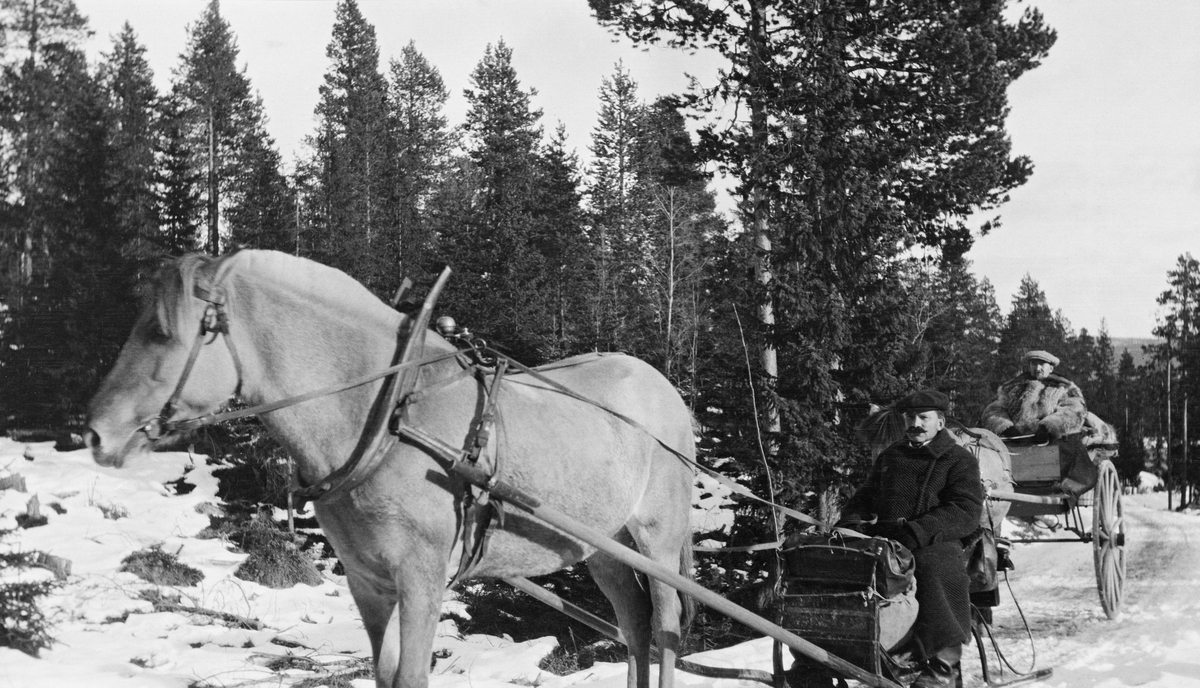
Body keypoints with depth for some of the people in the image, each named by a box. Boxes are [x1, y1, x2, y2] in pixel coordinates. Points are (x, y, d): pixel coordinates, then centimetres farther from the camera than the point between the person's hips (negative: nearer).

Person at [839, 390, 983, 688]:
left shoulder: (959, 460, 9)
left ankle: (942, 662, -34)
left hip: (935, 544, -5)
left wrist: (918, 530, -18)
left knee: (933, 567, -38)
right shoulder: (889, 458, 27)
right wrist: (849, 522, 8)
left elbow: (966, 513, -4)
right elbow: (865, 498, 32)